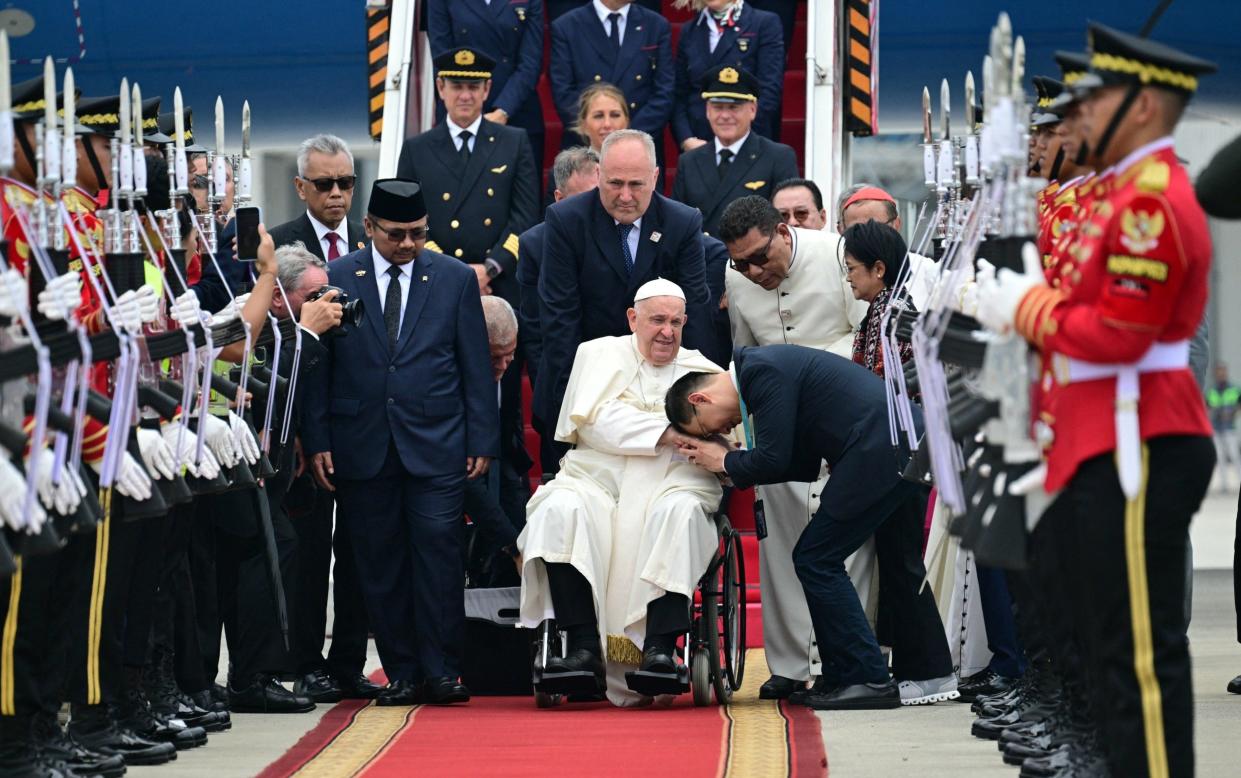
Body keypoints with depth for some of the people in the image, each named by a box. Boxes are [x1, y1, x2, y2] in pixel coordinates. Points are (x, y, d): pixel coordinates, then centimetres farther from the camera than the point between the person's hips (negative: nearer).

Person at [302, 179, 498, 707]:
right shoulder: (334, 280, 6)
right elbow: (318, 366, 6)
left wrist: (482, 440, 2)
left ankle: (440, 672, -4)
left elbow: (476, 367, 8)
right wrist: (317, 441, -1)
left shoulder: (455, 279, 7)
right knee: (380, 564, 2)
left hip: (436, 446, -1)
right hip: (362, 446, 1)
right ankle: (402, 673, 8)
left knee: (438, 552, -9)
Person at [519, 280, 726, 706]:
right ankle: (584, 649, -36)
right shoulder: (601, 354, 16)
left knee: (681, 511, -35)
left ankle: (660, 650, -40)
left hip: (672, 485, 0)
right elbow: (595, 419, -2)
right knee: (561, 509, -32)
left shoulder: (704, 372, 21)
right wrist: (665, 433, -10)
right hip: (598, 480, 0)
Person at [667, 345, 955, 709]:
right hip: (914, 441, 10)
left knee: (816, 559, -3)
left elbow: (773, 459, -11)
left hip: (879, 448, -10)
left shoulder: (761, 372, -9)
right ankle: (929, 675, 28)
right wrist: (737, 465, 14)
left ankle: (866, 679, -3)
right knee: (900, 564, 20)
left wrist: (726, 462, 7)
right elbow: (807, 464, 21)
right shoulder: (772, 365, 22)